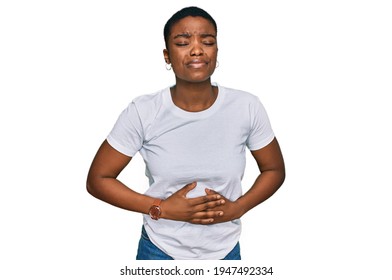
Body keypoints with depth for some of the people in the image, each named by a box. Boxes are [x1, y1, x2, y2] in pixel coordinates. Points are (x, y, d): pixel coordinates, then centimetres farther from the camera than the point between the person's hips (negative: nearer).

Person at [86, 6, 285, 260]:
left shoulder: (247, 107, -14)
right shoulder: (142, 112, -17)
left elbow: (274, 170, 0)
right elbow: (98, 179, -10)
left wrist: (237, 208, -15)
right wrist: (161, 208, -19)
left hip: (225, 252, 2)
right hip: (160, 251, -1)